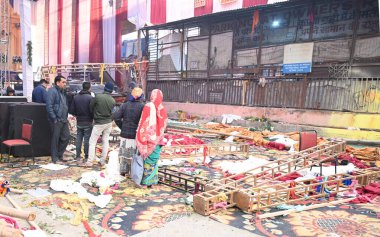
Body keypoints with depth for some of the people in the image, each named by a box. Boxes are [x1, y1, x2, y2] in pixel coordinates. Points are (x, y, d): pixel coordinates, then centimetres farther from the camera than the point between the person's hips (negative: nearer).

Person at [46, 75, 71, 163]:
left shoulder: (63, 92, 17)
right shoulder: (52, 91, -11)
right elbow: (49, 106, -18)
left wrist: (66, 117, 15)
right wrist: (54, 119, -19)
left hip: (64, 120, 8)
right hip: (56, 120, -8)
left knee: (66, 137, 10)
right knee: (55, 139, 1)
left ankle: (60, 155, 24)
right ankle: (55, 158, 12)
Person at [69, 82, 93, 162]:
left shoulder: (76, 97, 2)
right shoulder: (90, 97, -14)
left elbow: (71, 110, 1)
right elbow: (92, 110, -18)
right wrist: (92, 117, 1)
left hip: (79, 122, 4)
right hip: (88, 122, -4)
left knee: (78, 139, 12)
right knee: (87, 139, 3)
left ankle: (78, 156, 16)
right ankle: (86, 156, 8)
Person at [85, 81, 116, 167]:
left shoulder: (98, 96, -16)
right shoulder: (113, 101, -6)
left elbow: (91, 107, -3)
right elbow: (112, 111, 2)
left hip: (99, 123, -4)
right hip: (109, 122, 4)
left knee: (92, 141, 4)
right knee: (106, 141, 14)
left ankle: (90, 161, 3)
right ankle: (103, 160, 19)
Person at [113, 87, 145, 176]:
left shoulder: (125, 105, 0)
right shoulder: (142, 106, -12)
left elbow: (115, 116, -6)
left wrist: (122, 127, 4)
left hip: (125, 134, 3)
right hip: (136, 135, -3)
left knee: (124, 152, 16)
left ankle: (123, 170, 25)